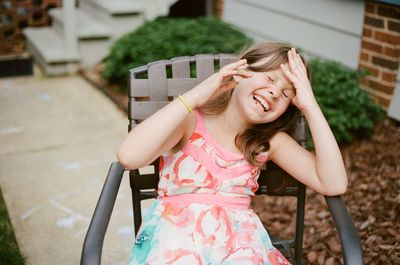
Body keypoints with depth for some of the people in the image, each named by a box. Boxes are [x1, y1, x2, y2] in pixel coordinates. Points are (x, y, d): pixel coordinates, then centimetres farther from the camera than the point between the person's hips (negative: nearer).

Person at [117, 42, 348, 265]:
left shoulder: (270, 140, 9)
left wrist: (310, 106, -5)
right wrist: (196, 95, -18)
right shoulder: (191, 121, -1)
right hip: (175, 231, -2)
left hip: (239, 237, 2)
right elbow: (129, 157, -19)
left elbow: (334, 185, -1)